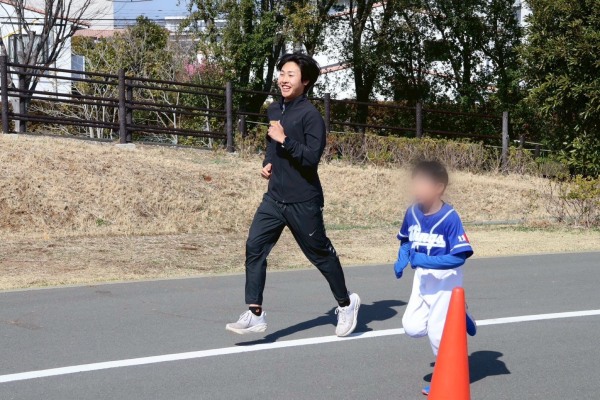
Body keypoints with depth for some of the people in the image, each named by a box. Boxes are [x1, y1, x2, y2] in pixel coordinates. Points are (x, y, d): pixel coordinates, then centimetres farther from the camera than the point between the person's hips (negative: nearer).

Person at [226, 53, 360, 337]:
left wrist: (285, 140, -26)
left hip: (303, 202, -7)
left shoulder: (310, 115, -14)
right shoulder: (274, 110, 10)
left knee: (321, 254, 8)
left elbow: (312, 157, -22)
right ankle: (255, 314, -5)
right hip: (274, 198, 7)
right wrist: (268, 163, 9)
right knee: (254, 247, -7)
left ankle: (346, 303, 31)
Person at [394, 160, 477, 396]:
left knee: (437, 332, -5)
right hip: (422, 279, 6)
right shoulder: (412, 213, -5)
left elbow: (459, 257, -25)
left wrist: (425, 260, -30)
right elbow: (406, 240, 12)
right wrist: (402, 260, -8)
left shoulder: (450, 218, -24)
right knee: (412, 328, 2)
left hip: (445, 280, -6)